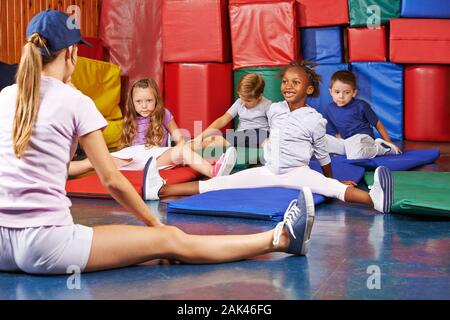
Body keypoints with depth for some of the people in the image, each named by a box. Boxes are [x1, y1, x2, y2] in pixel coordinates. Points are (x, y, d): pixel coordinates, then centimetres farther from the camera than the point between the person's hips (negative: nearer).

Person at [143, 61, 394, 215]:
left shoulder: (314, 120, -9)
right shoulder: (274, 110, 4)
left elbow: (323, 154, 2)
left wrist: (332, 181, 11)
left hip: (298, 173, -4)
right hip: (269, 170, 4)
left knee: (331, 187, -34)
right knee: (220, 183, -7)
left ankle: (374, 199, -58)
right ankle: (160, 190, -14)